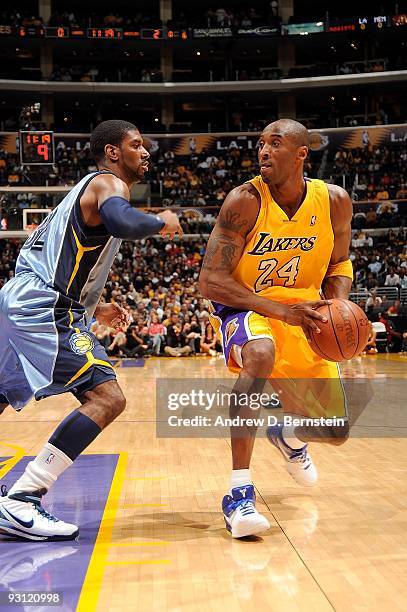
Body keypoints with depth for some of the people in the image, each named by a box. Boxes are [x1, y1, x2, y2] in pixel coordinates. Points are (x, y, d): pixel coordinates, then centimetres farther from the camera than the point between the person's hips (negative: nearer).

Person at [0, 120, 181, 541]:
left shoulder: (90, 188, 26)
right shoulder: (109, 183, -4)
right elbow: (121, 223, -30)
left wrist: (95, 309, 28)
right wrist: (160, 222, -10)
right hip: (42, 309, -11)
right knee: (107, 397, -16)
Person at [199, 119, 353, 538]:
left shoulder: (334, 202, -9)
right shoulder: (245, 201, -20)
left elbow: (339, 263, 8)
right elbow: (209, 281, -23)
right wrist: (281, 310, -32)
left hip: (303, 318, 4)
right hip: (246, 310, -4)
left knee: (335, 431, 5)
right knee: (260, 355, -42)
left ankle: (289, 437, 45)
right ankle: (240, 491, -32)